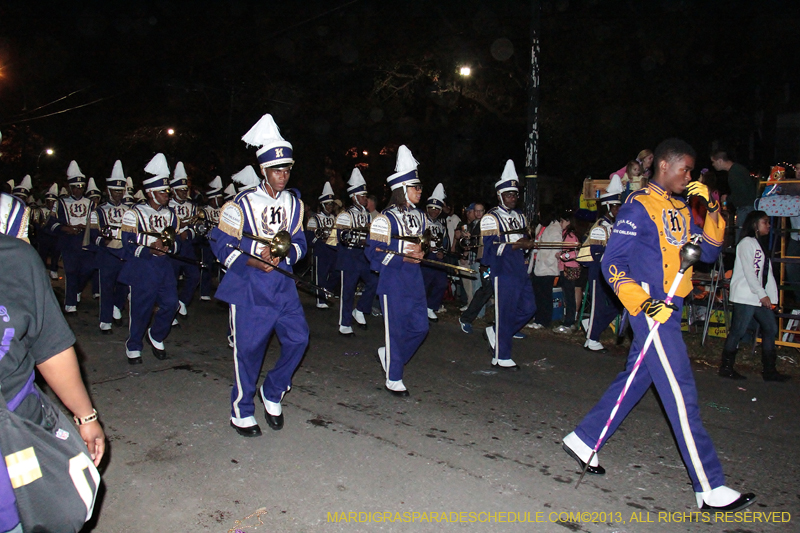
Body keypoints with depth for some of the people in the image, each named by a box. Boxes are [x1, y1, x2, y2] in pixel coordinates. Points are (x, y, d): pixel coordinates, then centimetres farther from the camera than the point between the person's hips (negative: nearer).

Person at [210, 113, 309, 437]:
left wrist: (286, 253, -11)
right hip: (248, 286, -5)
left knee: (298, 338, 1)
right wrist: (253, 262, -20)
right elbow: (220, 244, -6)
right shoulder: (241, 204, -9)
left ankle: (273, 393, 24)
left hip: (282, 283, 5)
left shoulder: (294, 203, 7)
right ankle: (242, 412, 20)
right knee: (249, 347, 1)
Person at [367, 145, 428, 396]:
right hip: (393, 282, -7)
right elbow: (374, 254, -13)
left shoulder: (419, 216, 10)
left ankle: (388, 354, 33)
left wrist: (421, 251, 0)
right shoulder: (385, 219, -13)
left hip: (415, 280, 7)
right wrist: (404, 258, -21)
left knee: (420, 327, 9)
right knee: (396, 330, 1)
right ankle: (393, 379, 16)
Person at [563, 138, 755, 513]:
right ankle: (710, 489, 3)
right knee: (681, 396, -5)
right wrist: (645, 303, -21)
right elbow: (612, 263, -14)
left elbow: (708, 253, 16)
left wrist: (711, 211, 4)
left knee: (634, 381, 14)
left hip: (670, 311, 9)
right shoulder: (639, 207, -10)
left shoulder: (681, 210, 16)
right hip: (652, 311, -9)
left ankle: (582, 440, 28)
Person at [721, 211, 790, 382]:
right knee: (737, 331, -6)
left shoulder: (760, 245, 21)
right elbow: (748, 271, -14)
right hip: (745, 296, -9)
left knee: (771, 329, 9)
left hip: (759, 297, 9)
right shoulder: (747, 243, -6)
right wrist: (762, 294, -15)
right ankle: (726, 367, 2)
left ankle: (769, 370, 15)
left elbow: (767, 273, 15)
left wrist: (771, 296, 7)